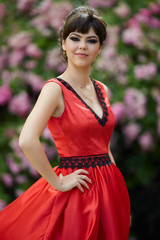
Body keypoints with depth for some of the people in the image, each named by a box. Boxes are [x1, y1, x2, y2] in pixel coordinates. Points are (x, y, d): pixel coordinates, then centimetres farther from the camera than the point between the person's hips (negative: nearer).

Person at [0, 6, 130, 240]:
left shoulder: (101, 89, 9)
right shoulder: (56, 88, -13)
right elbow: (27, 141, -26)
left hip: (110, 189, 7)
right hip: (76, 192, -7)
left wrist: (114, 181, 9)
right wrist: (58, 183, -18)